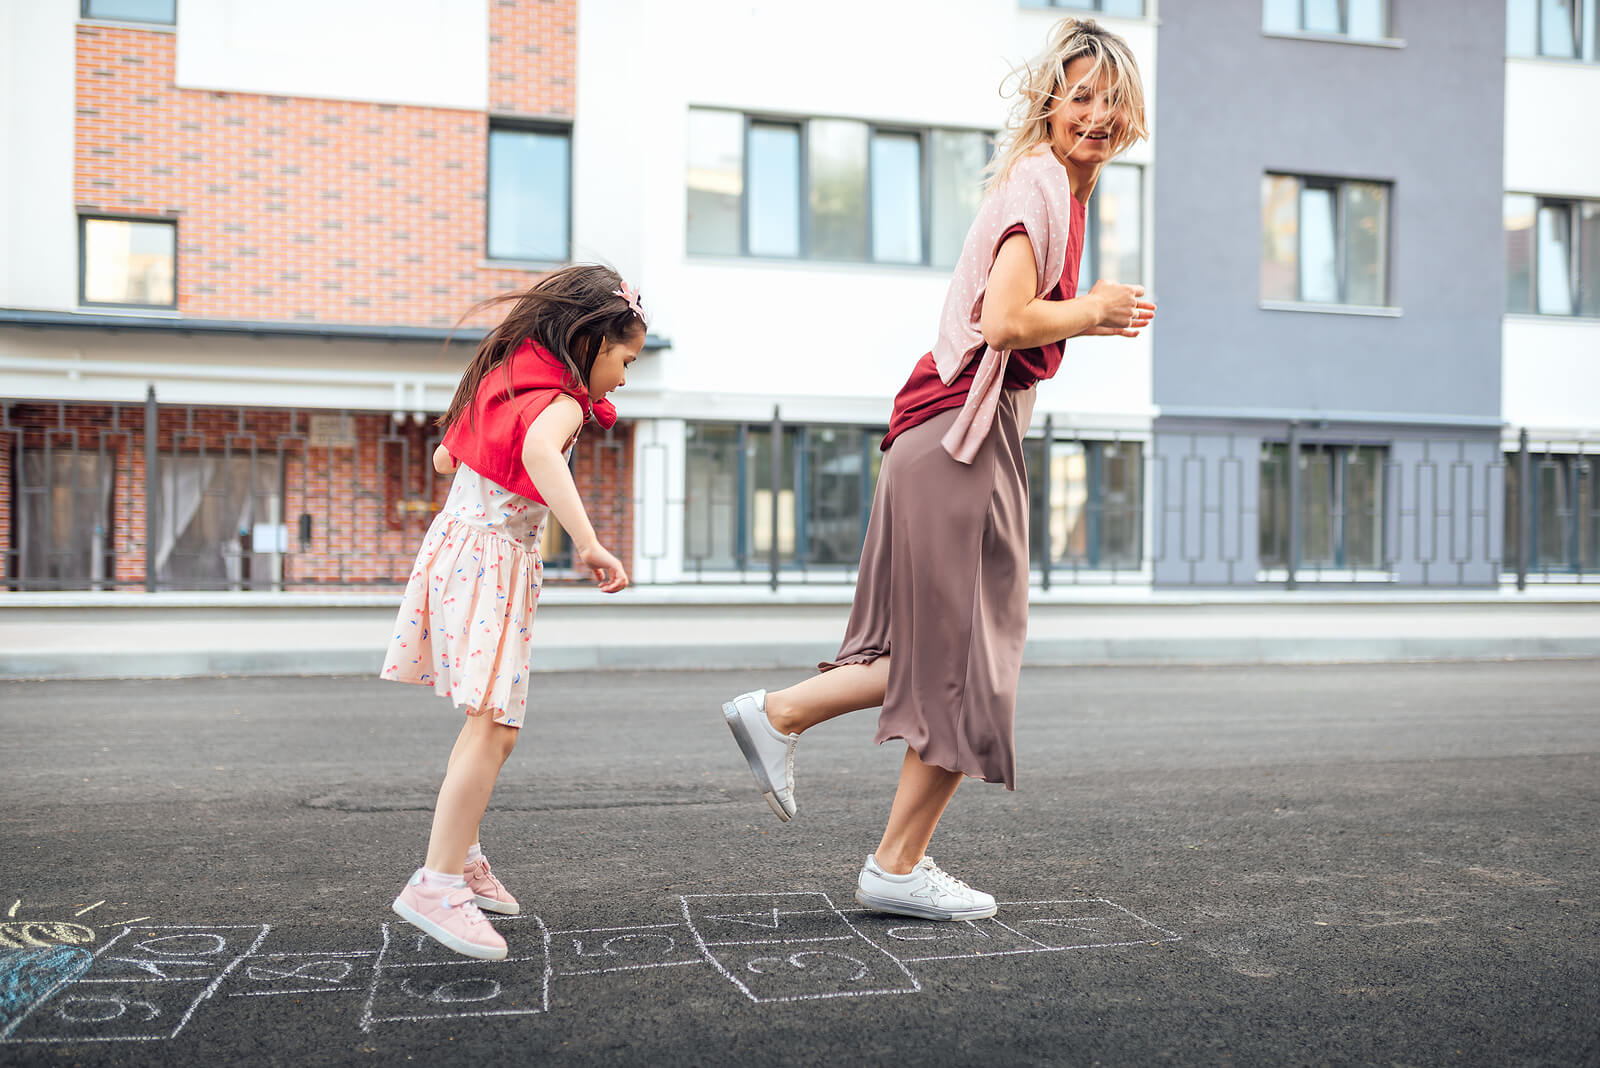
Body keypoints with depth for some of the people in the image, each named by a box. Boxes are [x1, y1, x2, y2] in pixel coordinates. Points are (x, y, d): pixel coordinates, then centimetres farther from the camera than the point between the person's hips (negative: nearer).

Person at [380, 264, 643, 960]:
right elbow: (540, 450, -37)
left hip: (458, 540, 10)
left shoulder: (506, 381, 15)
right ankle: (438, 883, -19)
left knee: (492, 723, 17)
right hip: (493, 560, -10)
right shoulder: (560, 401, -13)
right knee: (493, 724, -16)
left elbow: (445, 455, 26)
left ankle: (458, 854, 26)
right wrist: (588, 542, -46)